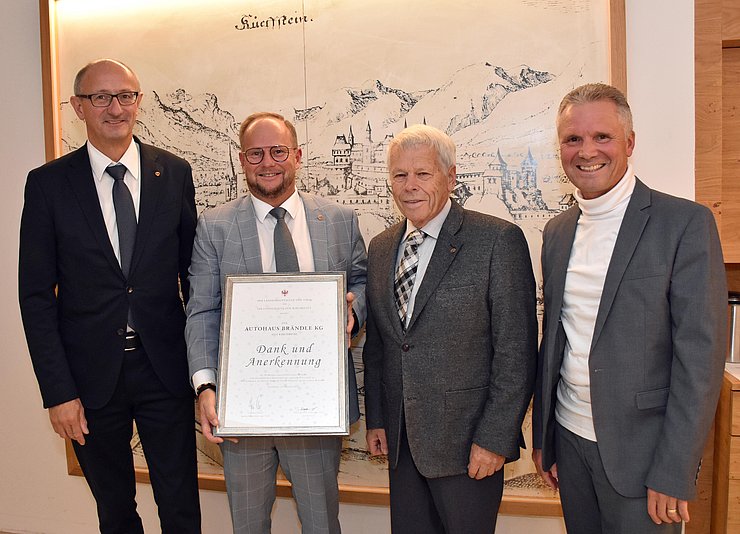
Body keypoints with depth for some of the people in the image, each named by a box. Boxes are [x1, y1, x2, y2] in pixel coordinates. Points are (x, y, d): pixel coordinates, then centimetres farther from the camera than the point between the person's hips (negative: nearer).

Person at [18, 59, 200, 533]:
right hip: (91, 374, 0)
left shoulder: (174, 173, 0)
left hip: (165, 368, 0)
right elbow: (36, 295, -2)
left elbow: (193, 272, 4)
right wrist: (58, 391, -7)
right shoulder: (48, 183, -2)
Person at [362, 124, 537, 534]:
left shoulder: (498, 241, -11)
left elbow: (516, 352, -13)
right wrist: (375, 418, 9)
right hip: (401, 440, 5)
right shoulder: (380, 248, 8)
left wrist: (494, 439, -14)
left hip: (467, 442, -5)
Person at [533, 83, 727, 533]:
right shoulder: (558, 231, 6)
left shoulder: (686, 223, -11)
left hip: (641, 451, -5)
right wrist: (543, 438, 11)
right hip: (569, 440, 5)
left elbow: (701, 353, -14)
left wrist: (674, 473, -15)